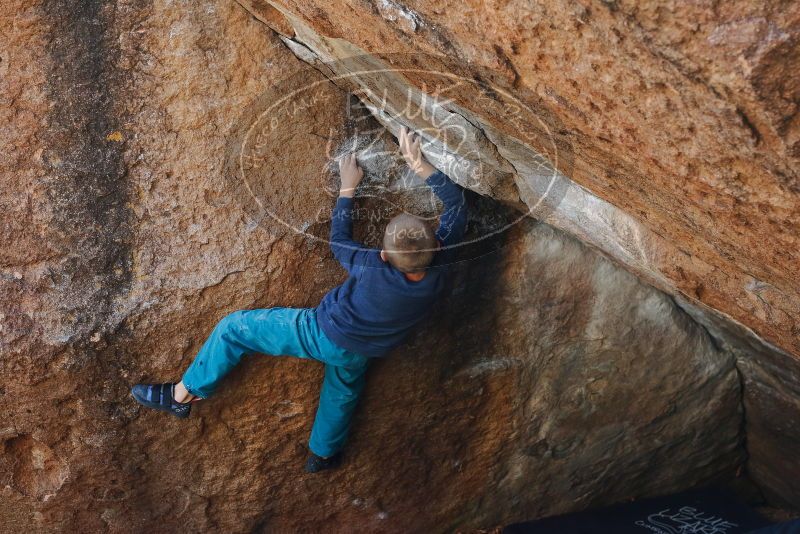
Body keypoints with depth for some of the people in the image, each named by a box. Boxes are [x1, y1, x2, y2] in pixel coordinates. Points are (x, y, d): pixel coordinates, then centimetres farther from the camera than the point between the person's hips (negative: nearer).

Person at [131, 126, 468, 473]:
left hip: (323, 333, -5)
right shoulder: (439, 268, -28)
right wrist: (420, 165, -16)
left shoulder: (372, 269, -37)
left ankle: (183, 394, 24)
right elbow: (456, 204, -15)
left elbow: (338, 241, -14)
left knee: (232, 328, 9)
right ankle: (323, 453, 56)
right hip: (361, 353, 5)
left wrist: (348, 188, -4)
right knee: (343, 389, 37)